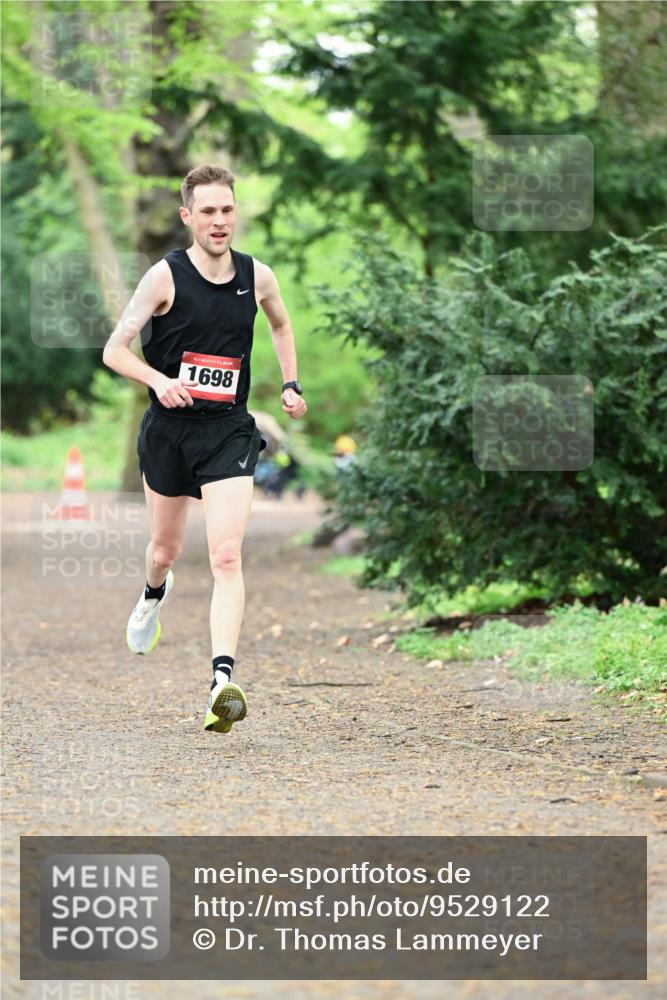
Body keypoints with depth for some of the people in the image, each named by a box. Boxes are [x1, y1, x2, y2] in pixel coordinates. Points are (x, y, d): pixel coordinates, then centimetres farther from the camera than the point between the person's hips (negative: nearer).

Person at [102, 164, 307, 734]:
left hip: (229, 431, 0)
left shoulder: (257, 276, 1)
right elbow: (114, 350, -8)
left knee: (227, 557, -15)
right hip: (169, 429, 0)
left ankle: (223, 682, -24)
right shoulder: (166, 276, -9)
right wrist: (160, 381, -25)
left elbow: (281, 324, 24)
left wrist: (291, 384, 13)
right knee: (166, 548, 17)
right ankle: (154, 594, 56)